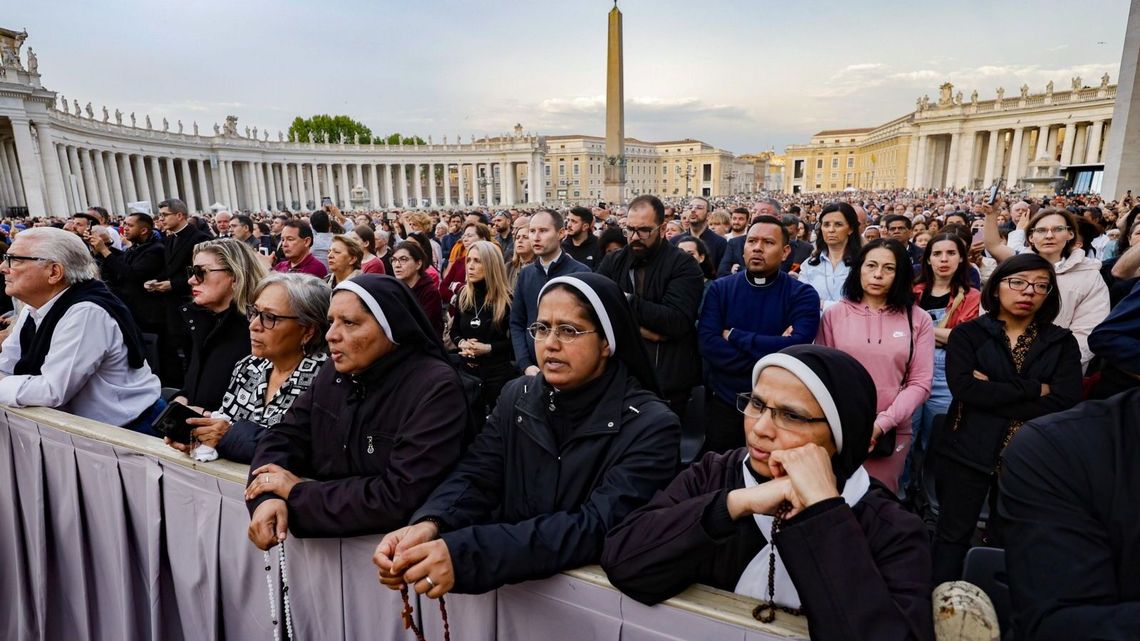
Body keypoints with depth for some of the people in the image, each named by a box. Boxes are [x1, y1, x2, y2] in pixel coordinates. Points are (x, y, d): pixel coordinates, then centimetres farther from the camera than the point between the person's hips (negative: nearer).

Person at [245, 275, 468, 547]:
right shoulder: (335, 373, 3)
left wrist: (297, 492, -18)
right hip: (319, 539, 6)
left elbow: (400, 499, -27)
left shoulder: (436, 389, -21)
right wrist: (268, 496, -18)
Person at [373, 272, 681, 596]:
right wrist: (428, 525, -26)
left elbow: (596, 528, -23)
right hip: (511, 586, 4)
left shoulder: (652, 427, -14)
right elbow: (475, 478, -5)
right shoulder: (517, 396, 2)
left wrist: (464, 555, -32)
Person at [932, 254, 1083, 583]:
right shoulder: (967, 334, -1)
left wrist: (992, 393, -14)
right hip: (968, 452, -2)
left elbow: (1065, 404, -9)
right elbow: (964, 388, -17)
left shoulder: (1062, 342, 5)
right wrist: (1034, 389, -14)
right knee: (953, 537, 7)